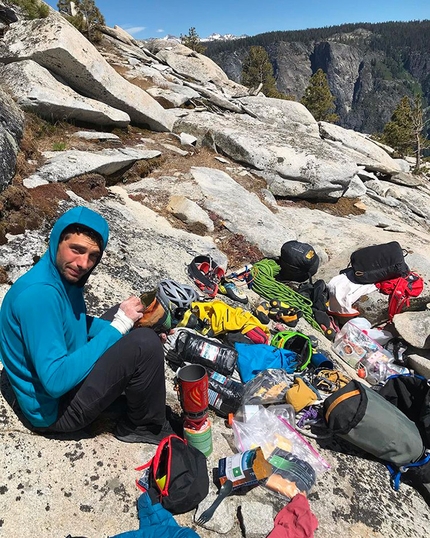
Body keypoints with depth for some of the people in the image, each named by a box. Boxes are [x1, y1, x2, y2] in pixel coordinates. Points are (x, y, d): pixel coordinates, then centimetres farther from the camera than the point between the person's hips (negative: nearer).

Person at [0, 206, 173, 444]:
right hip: (53, 408, -9)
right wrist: (116, 327, -27)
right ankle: (148, 426, 3)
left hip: (64, 373, 10)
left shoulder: (65, 275, -3)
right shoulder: (39, 293, -31)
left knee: (119, 314, 14)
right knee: (146, 343, -23)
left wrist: (124, 320, -5)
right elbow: (56, 381, -33)